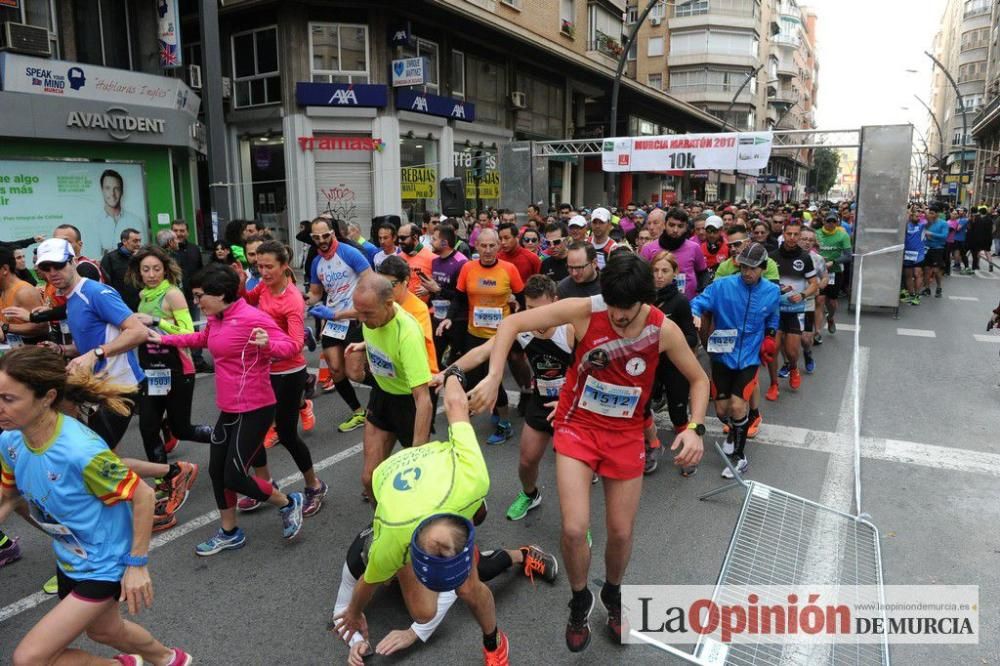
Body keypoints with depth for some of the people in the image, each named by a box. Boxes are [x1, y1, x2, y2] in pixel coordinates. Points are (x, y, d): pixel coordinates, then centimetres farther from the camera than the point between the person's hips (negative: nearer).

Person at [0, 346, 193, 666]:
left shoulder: (81, 451, -35)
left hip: (104, 565, -8)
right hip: (69, 560, 8)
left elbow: (143, 495, -25)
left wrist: (137, 564, -20)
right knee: (104, 630, 29)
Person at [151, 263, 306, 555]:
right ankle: (229, 533, 34)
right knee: (216, 470, 16)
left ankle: (289, 503, 20)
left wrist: (268, 344, -42)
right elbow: (202, 338, 28)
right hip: (229, 409, 9)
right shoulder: (216, 320, 6)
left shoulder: (252, 317, -21)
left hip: (254, 410, -9)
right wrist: (164, 339, 30)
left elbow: (292, 345, -22)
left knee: (234, 477, -5)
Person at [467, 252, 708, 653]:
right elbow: (512, 324, -16)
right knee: (574, 529, -11)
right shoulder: (584, 310, -22)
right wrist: (494, 377, -28)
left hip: (625, 434, 2)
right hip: (577, 426, -1)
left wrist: (695, 428, -17)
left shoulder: (664, 330, -16)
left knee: (621, 533, 10)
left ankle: (613, 594, 45)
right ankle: (580, 602, 22)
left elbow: (699, 379, 0)